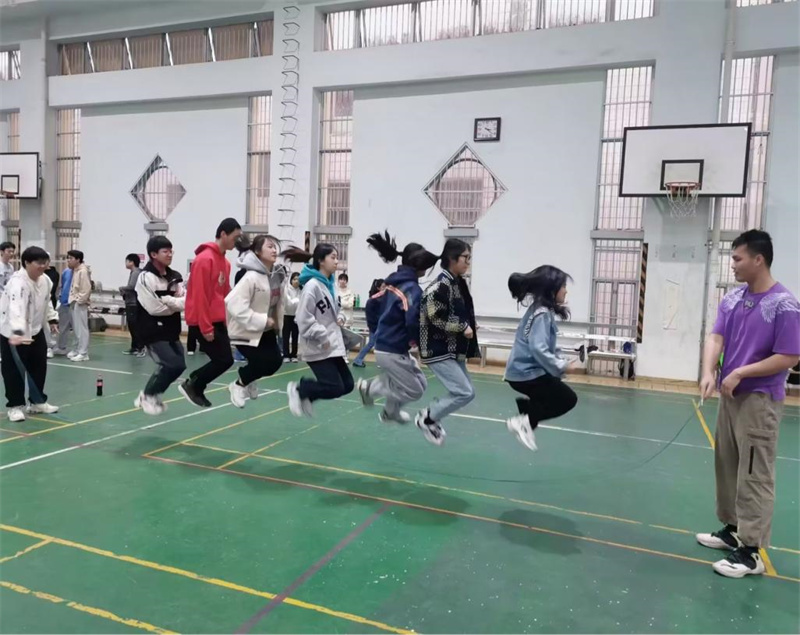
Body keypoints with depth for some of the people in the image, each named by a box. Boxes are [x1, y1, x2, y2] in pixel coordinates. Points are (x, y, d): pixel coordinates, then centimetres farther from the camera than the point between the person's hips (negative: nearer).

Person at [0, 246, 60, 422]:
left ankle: (38, 402, 26)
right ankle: (15, 406, 10)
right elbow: (16, 308, -43)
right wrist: (17, 333, -55)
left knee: (39, 366, 13)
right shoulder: (18, 282, -28)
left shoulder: (44, 280, -1)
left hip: (35, 330, 8)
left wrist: (52, 319, 15)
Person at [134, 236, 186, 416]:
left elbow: (186, 302, -5)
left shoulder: (175, 277, 6)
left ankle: (151, 395, 30)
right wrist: (175, 304, -7)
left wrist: (167, 300, -21)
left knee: (178, 365, 10)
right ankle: (148, 396, 8)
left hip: (170, 331, 7)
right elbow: (154, 308, -20)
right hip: (152, 332, -7)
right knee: (172, 365, -15)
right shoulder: (146, 277, -14)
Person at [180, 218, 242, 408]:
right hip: (202, 322, -9)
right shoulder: (205, 259, -17)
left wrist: (225, 319, 12)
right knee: (224, 360, -7)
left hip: (217, 321, 9)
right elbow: (199, 296, -20)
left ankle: (195, 388, 20)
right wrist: (206, 327, -20)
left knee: (223, 360, 7)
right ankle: (191, 385, 10)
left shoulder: (225, 262, 12)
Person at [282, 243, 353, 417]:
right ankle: (298, 389, 13)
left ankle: (306, 396, 24)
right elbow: (304, 319, -20)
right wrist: (323, 337, -19)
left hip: (333, 345, 9)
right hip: (318, 348, -9)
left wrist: (340, 318, 3)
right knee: (335, 388, -10)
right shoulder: (312, 286, -17)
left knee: (347, 385, 7)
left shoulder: (330, 284, 9)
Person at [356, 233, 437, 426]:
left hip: (384, 347, 9)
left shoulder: (394, 283, 8)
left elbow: (372, 304, 15)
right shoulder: (412, 288, -19)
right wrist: (422, 341, -9)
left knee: (421, 384, 20)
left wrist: (377, 331, 20)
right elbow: (413, 322, -28)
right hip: (393, 351, -9)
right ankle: (369, 387, 7)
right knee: (413, 391, 4)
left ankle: (391, 411, 27)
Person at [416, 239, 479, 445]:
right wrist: (463, 327, -16)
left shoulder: (458, 282, 9)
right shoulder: (441, 285, -19)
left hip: (454, 349, 9)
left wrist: (467, 326, 2)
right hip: (438, 350, -9)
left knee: (465, 392, 13)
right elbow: (436, 317, -23)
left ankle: (432, 417, 28)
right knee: (464, 393, -11)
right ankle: (427, 418, 8)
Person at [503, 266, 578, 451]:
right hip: (527, 373, -10)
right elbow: (538, 349, -30)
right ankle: (525, 421, -3)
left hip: (524, 371, 10)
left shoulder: (543, 311, 11)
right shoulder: (542, 314, -20)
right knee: (568, 399, -1)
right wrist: (561, 366, -24)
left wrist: (560, 360, 4)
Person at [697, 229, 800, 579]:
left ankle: (750, 552, 7)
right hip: (731, 396, 7)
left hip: (760, 401, -7)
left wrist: (739, 373, -15)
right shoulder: (732, 298, 5)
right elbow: (716, 338, -3)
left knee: (754, 476, -1)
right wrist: (709, 372, -20)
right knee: (727, 466, 16)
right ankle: (732, 529, 31)